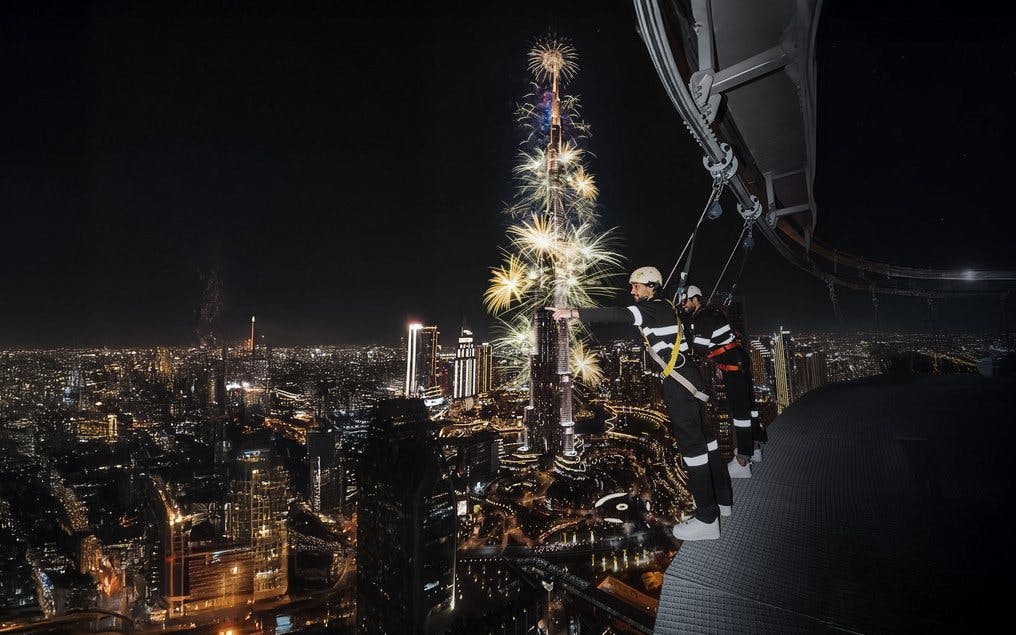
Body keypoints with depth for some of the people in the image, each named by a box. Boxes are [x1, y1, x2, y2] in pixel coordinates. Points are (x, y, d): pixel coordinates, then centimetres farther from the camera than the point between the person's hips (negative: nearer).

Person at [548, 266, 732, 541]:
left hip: (679, 382, -10)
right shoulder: (665, 307, 15)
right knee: (702, 438, 17)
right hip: (683, 378, 10)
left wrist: (573, 313, -34)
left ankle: (707, 519, -1)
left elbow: (618, 315, -28)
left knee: (691, 443, -7)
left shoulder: (654, 308, -14)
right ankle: (722, 500, 31)